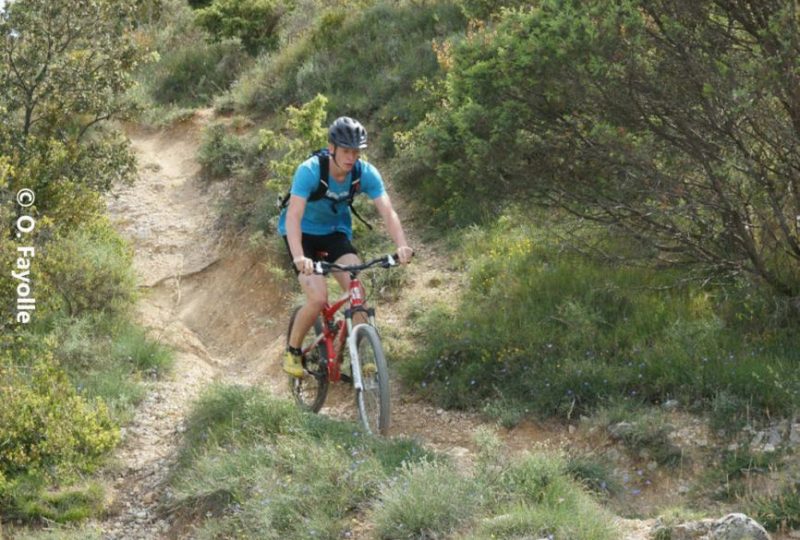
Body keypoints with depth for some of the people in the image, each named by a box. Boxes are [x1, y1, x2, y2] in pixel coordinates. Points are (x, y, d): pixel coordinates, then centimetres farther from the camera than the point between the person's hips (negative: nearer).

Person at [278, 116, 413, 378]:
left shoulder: (366, 173, -20)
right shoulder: (309, 171, -31)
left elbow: (387, 211, -27)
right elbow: (293, 216, -39)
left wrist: (402, 245, -46)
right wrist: (299, 257, -55)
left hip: (336, 231, 4)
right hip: (303, 232, -3)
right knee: (318, 299, -19)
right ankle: (292, 351, 6)